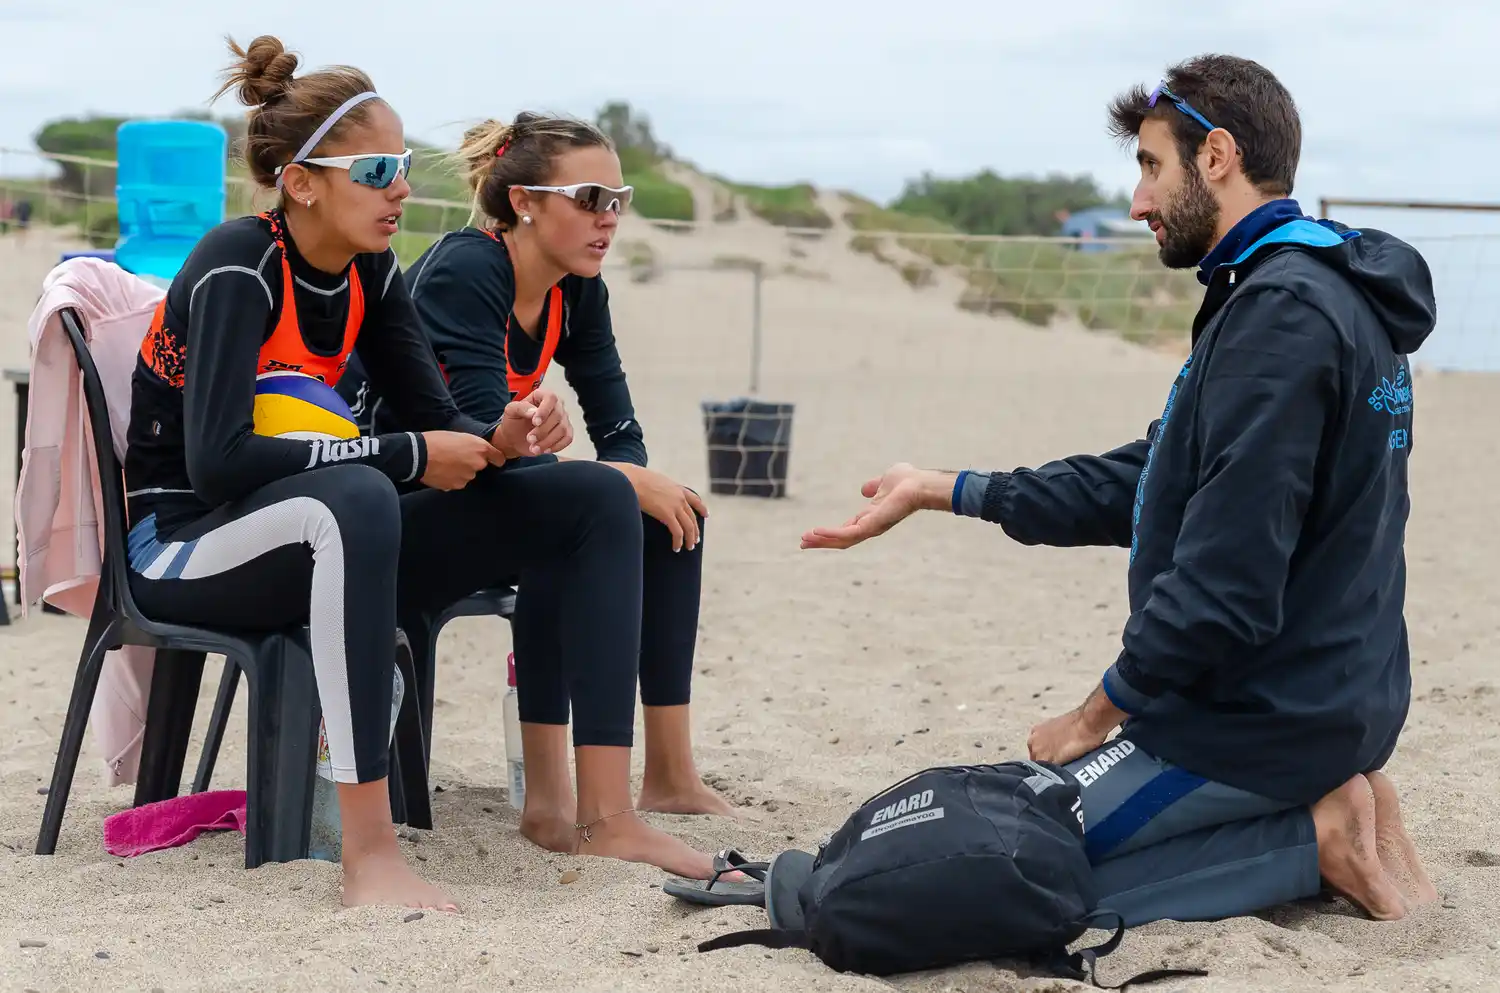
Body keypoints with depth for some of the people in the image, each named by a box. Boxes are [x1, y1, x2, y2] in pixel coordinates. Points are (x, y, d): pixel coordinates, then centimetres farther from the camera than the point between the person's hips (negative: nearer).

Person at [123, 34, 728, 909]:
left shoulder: (370, 272, 3)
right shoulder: (239, 268, -18)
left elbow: (437, 417, 4)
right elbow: (217, 461, -29)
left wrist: (500, 440, -20)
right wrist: (408, 458, -24)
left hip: (326, 536, 8)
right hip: (187, 544, -8)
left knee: (595, 498, -5)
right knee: (357, 498, -43)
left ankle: (607, 814, -11)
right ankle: (370, 854, -42)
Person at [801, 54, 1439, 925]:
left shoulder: (1281, 315, -21)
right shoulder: (1332, 296, 13)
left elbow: (1223, 582, -26)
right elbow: (1137, 484, 15)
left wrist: (1098, 715, -12)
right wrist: (941, 490, 14)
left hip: (1263, 716, -10)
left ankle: (1313, 838, -6)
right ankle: (1317, 807, 7)